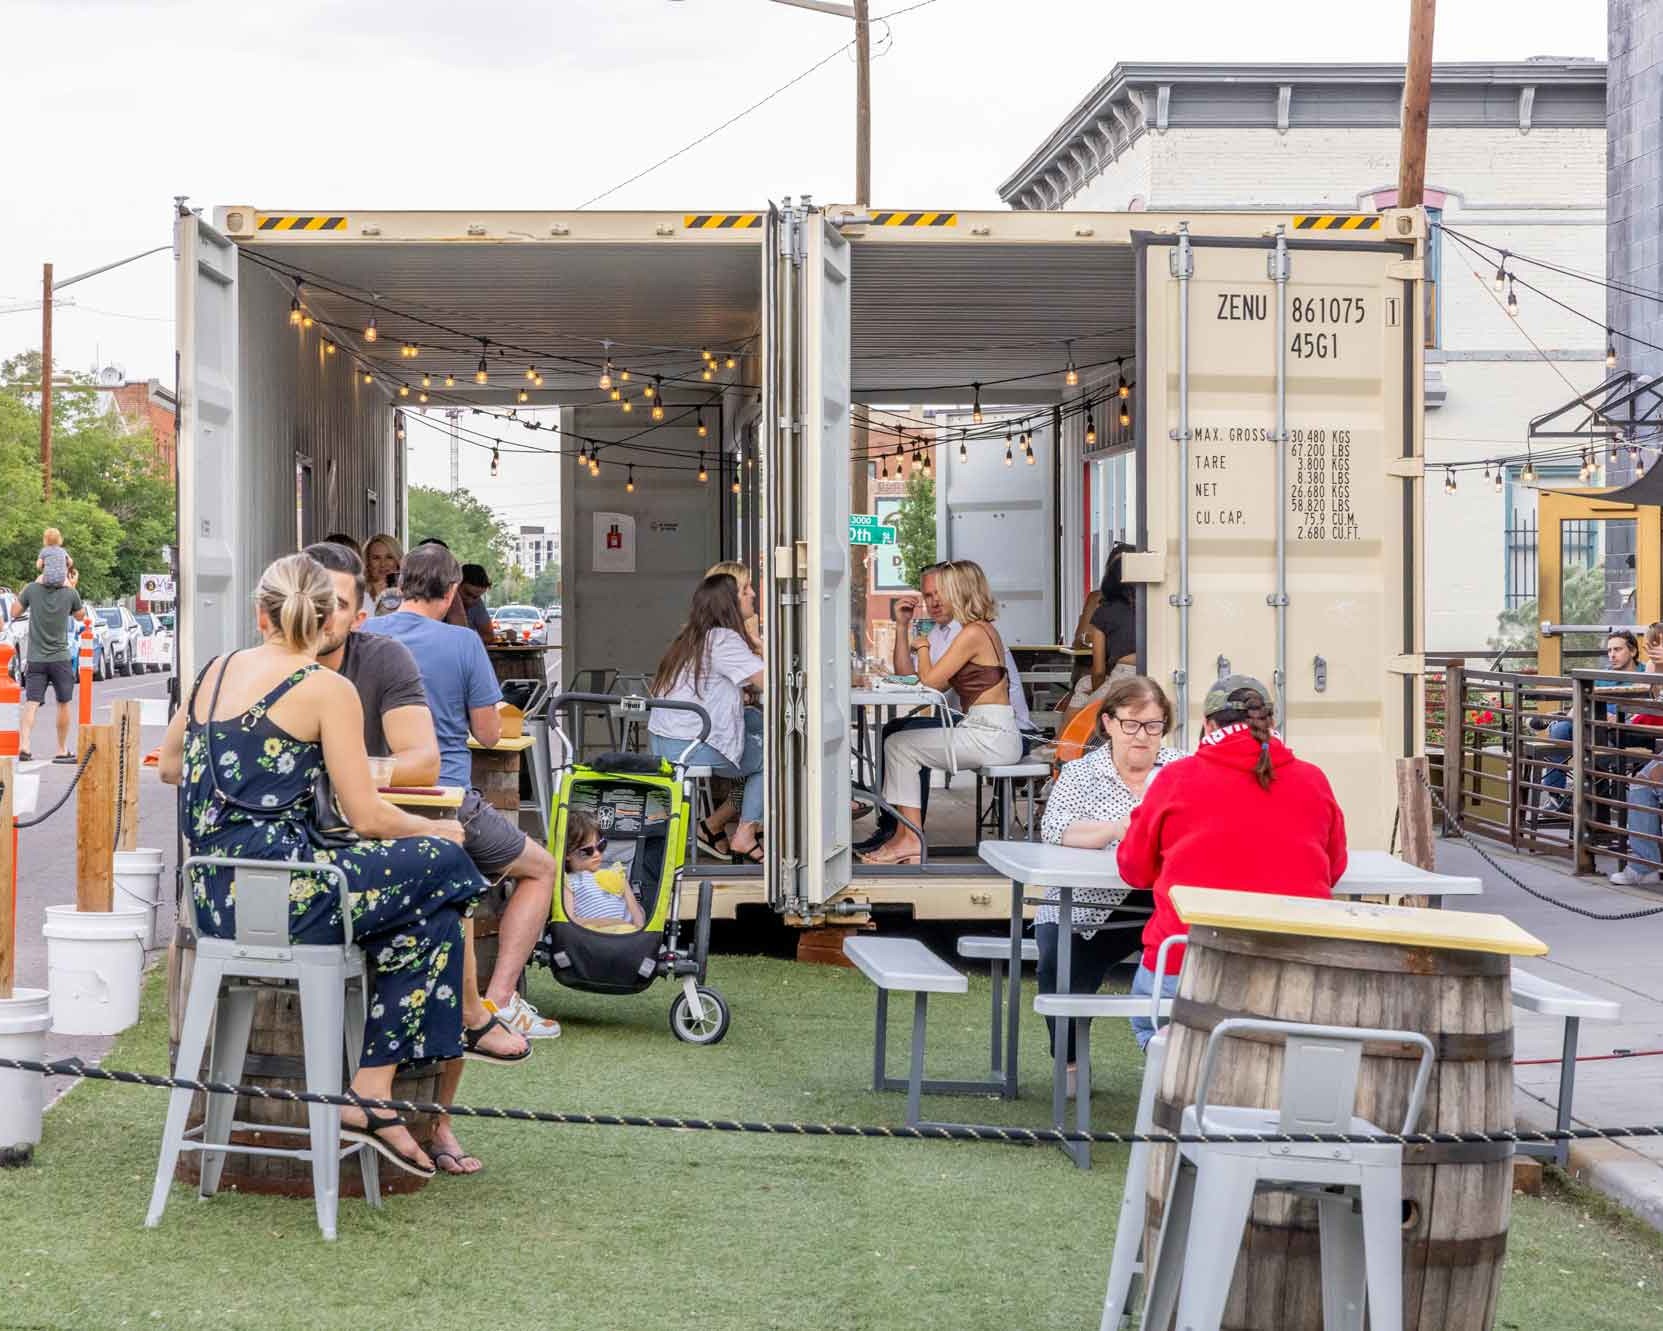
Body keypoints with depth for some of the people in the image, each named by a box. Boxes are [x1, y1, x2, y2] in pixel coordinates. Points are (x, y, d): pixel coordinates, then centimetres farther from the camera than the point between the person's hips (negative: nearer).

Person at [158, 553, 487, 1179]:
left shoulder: (215, 671, 13)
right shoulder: (327, 689, -6)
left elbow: (168, 767, 29)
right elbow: (368, 818, -9)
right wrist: (439, 831, 9)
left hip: (213, 896, 8)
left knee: (425, 918, 21)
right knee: (445, 863, 6)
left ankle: (371, 1100, 15)